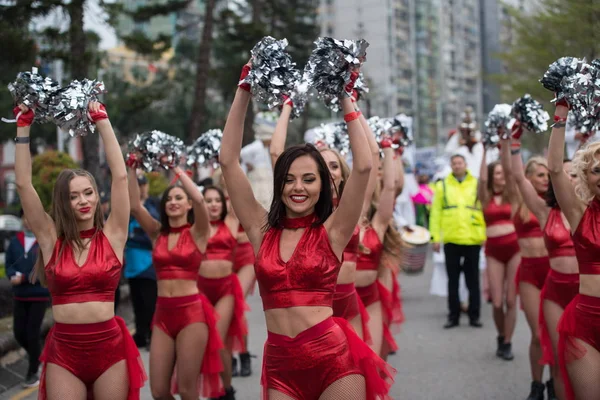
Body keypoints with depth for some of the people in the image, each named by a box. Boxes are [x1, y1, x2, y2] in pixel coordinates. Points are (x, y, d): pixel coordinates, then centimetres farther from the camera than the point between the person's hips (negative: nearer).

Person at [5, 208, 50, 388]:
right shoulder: (15, 241, 5)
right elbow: (9, 264, 6)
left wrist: (23, 278, -20)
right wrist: (13, 276, -16)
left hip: (40, 294, -4)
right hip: (19, 295, 4)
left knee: (32, 333, -2)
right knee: (19, 333, 6)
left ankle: (33, 373, 12)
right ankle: (36, 356, 34)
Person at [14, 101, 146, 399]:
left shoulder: (112, 235, 1)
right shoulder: (51, 239, 2)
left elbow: (120, 176, -4)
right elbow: (23, 184, -1)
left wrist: (102, 120, -2)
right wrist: (23, 125, -3)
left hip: (109, 347, 0)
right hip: (63, 351, 0)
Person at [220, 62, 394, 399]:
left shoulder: (331, 232, -1)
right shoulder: (262, 230, 6)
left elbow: (364, 166, -11)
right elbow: (228, 161, 2)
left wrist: (346, 98, -8)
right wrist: (245, 91, 0)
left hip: (334, 359, -2)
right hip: (280, 365, 3)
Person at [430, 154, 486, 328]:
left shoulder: (477, 184, 5)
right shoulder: (442, 185, 7)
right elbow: (436, 212, 4)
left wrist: (486, 235, -7)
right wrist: (435, 237, -2)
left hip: (473, 240, -1)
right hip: (451, 240, 1)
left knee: (473, 279, 7)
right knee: (453, 279, 7)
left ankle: (474, 315, 14)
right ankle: (453, 315, 15)